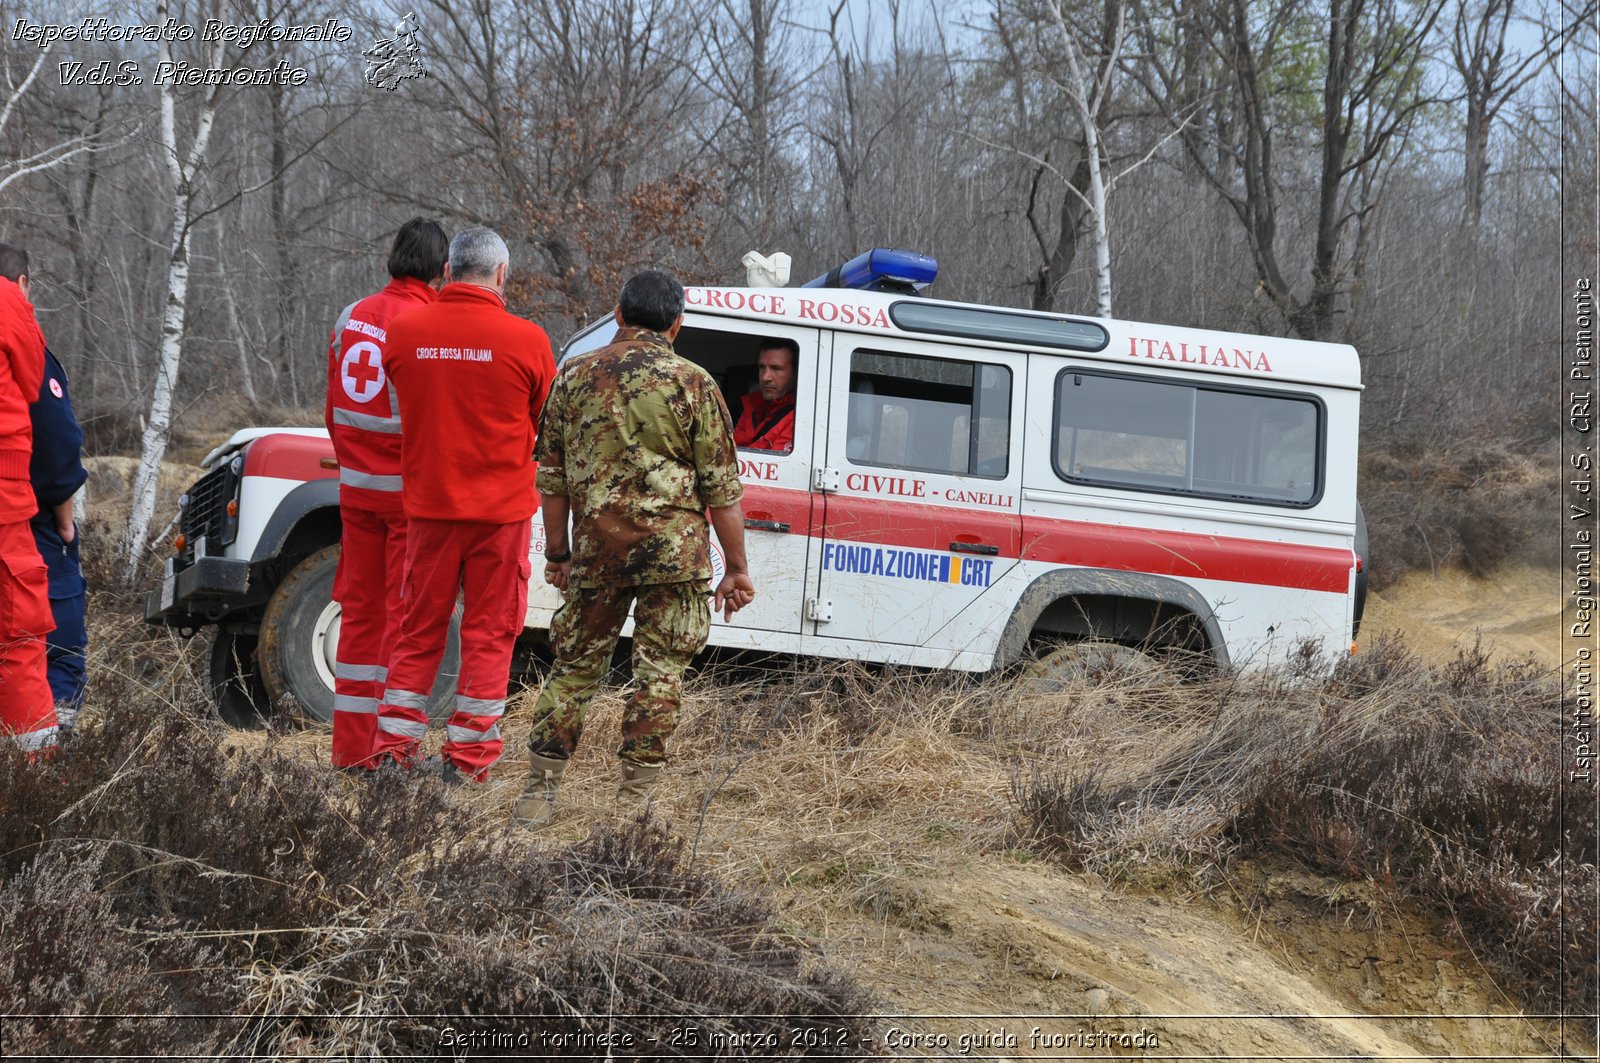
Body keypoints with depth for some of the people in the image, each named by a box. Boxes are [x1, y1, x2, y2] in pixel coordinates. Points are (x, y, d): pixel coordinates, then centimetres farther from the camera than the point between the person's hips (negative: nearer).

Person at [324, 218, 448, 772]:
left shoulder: (351, 317, 6)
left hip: (357, 485, 6)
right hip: (412, 491, -6)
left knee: (361, 609, 12)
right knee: (409, 616, 0)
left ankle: (351, 747, 15)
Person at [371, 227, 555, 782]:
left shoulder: (403, 330, -3)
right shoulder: (525, 340, -10)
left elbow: (402, 405, 9)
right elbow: (551, 424, 4)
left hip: (428, 504, 2)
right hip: (502, 507, -2)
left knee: (419, 629, 13)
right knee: (489, 632, 6)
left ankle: (395, 746, 12)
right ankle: (469, 755, 7)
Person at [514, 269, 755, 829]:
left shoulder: (574, 377, 6)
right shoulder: (693, 384, -3)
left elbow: (552, 477, 9)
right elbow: (721, 487, -2)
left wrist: (557, 553, 18)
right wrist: (736, 568, 4)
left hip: (595, 551, 3)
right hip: (673, 551, -3)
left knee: (575, 667, 12)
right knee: (659, 674, 4)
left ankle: (540, 791, 11)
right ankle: (633, 799, 4)